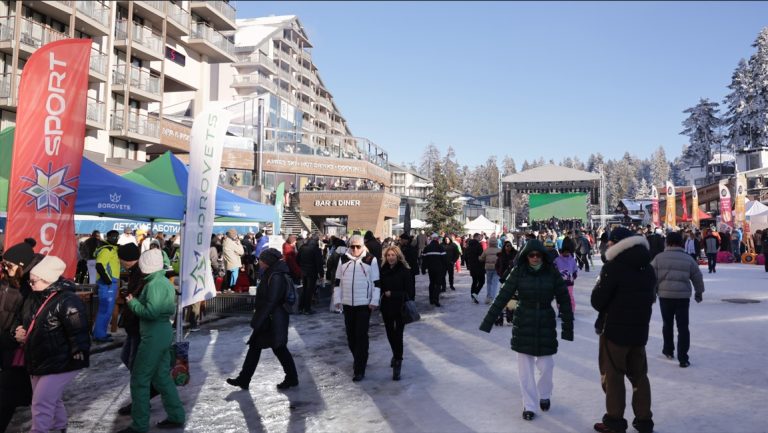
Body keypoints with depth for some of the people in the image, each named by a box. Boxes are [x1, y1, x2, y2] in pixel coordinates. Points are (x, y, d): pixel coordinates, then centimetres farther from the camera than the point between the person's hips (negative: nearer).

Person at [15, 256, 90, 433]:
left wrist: (79, 355, -24)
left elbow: (78, 332, -26)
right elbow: (24, 321, 22)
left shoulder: (68, 301, -25)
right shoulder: (33, 298, 4)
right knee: (51, 399, 24)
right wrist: (19, 331, 2)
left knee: (41, 403, -9)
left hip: (61, 364, -9)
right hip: (38, 361, 9)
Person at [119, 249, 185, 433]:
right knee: (162, 376, 17)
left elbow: (151, 312, -26)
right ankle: (177, 416, 23)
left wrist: (132, 303, -11)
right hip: (164, 332, 10)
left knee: (139, 379, 0)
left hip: (154, 336, -10)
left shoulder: (154, 284, -17)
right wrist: (137, 301, 12)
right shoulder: (165, 282, 13)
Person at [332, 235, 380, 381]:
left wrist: (374, 301, -7)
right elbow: (337, 280, 10)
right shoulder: (343, 259, 5)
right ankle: (360, 360, 32)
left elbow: (376, 282, -3)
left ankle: (359, 369, 1)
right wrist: (337, 299, 4)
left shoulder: (371, 260, -5)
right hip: (347, 304, 4)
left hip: (364, 304, -4)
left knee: (361, 336, -4)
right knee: (350, 335, 11)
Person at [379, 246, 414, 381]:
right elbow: (380, 287, 7)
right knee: (390, 333, 17)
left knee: (398, 334, -5)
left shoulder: (405, 270, -10)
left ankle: (397, 364, 2)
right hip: (386, 307, 4)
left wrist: (392, 294, -15)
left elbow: (408, 291, -9)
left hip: (400, 307, -4)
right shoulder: (383, 270, 1)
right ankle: (396, 355, 42)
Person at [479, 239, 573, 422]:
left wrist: (568, 327, -4)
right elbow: (502, 297, -7)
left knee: (546, 365, 4)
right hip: (523, 324, 0)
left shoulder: (552, 273, -6)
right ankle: (529, 405, 19)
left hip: (546, 324, 0)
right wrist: (487, 322, -9)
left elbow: (564, 300, -2)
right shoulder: (519, 272, -7)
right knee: (525, 366, 5)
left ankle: (544, 395, 33)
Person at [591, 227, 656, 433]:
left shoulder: (613, 267, -17)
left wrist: (597, 289, 3)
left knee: (613, 375, 4)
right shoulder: (648, 268, 6)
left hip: (615, 330, -7)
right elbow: (649, 298, 16)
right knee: (639, 375, 16)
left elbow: (597, 301, -16)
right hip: (640, 330, 7)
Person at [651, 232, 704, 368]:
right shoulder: (688, 259, 2)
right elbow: (697, 278, 11)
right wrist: (699, 292, 27)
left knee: (667, 324, 18)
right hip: (683, 296, 0)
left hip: (665, 295, 0)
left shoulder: (659, 258, -3)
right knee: (683, 327, 3)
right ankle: (683, 358, 1)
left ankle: (668, 350, 31)